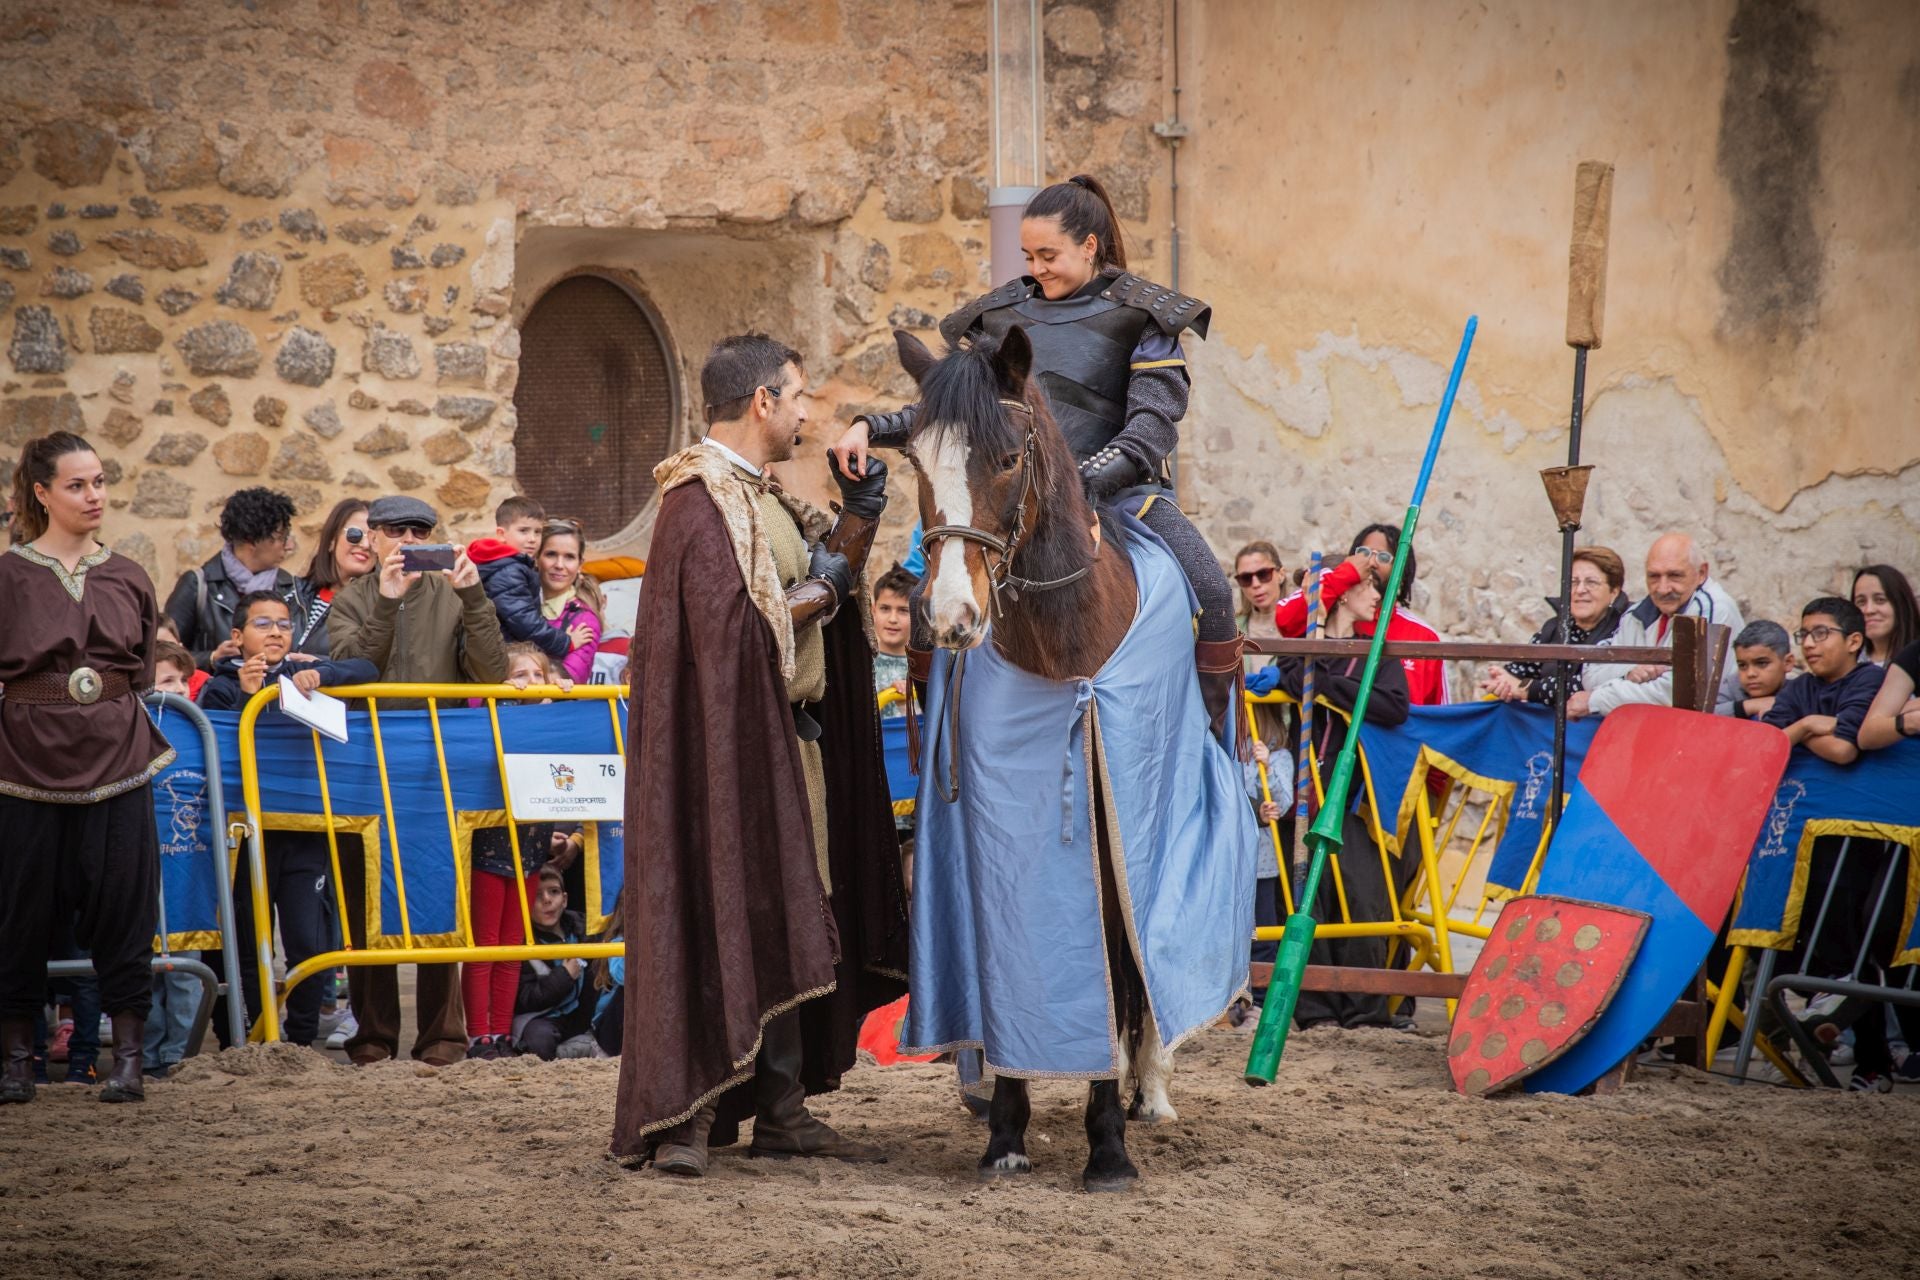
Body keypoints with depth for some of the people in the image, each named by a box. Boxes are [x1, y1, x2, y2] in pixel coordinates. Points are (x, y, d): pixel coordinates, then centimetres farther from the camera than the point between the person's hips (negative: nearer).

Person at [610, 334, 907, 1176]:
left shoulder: (763, 493, 15)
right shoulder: (701, 500, -14)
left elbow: (833, 570, 19)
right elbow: (735, 620, -22)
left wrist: (859, 510, 3)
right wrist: (819, 591, -7)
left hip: (787, 739, 10)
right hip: (725, 743, -10)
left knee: (784, 924, 11)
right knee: (717, 912, -9)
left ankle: (781, 1108, 17)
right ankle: (684, 1118, -5)